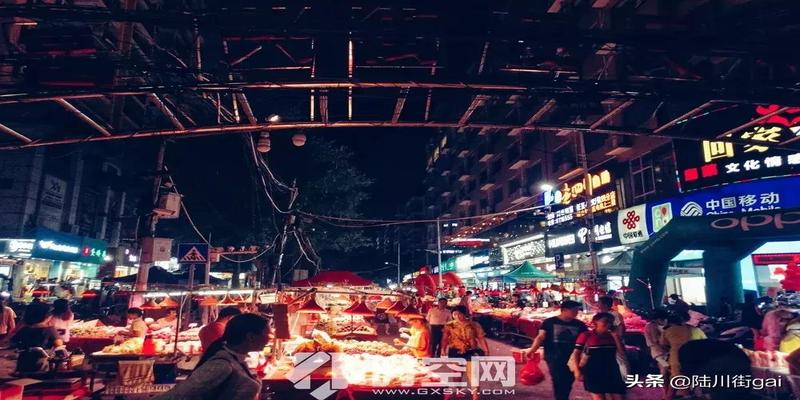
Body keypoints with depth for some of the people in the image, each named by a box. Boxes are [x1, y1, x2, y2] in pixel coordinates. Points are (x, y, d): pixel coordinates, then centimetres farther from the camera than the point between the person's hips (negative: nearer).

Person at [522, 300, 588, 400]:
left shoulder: (579, 325, 5)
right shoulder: (550, 322, -4)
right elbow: (540, 337, -8)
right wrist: (532, 350, -21)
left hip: (572, 359, 4)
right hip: (554, 358, -3)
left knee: (568, 382, 10)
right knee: (558, 381, -6)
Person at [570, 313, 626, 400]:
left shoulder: (612, 336, 9)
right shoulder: (586, 335, -5)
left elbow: (622, 353, 1)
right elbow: (576, 353, -4)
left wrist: (615, 336, -4)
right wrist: (577, 371, -12)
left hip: (611, 370, 5)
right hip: (593, 371, -5)